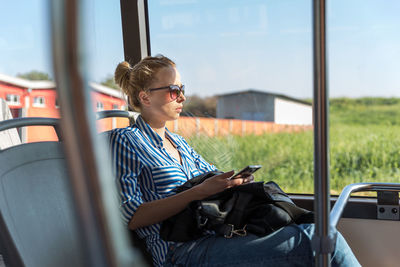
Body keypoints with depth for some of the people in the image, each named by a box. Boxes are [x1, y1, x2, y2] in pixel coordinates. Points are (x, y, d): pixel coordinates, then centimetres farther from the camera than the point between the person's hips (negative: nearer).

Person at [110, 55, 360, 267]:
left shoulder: (179, 142, 23)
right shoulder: (126, 141, 0)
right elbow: (131, 216, -11)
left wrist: (235, 180, 0)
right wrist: (199, 192, -17)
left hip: (216, 233, 7)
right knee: (305, 243, -24)